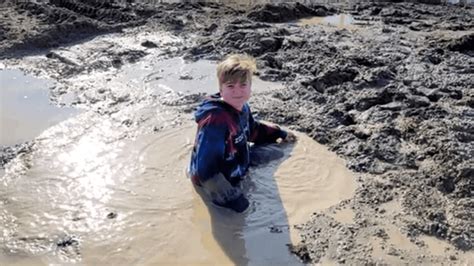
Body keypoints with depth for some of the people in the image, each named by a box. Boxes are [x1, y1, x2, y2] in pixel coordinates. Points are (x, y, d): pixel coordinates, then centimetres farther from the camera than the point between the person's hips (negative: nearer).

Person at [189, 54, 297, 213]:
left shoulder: (242, 107, -8)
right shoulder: (215, 121, -36)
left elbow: (252, 130, 17)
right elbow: (205, 167, -36)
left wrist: (279, 133, 19)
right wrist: (230, 198, -32)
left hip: (237, 163, 8)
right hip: (212, 178, -8)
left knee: (277, 153, 17)